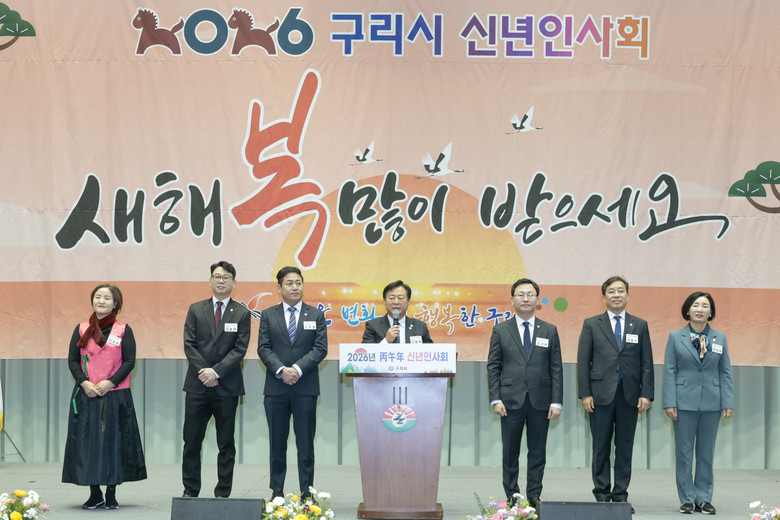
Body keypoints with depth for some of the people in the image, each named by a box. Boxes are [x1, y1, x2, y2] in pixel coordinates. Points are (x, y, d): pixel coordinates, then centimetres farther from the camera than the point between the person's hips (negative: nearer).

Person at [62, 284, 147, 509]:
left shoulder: (123, 330, 3)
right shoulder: (81, 329, 9)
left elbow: (129, 361, -2)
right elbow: (72, 360, 5)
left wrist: (110, 382, -14)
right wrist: (84, 383, -10)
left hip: (115, 395, -2)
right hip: (86, 395, 2)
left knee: (113, 440, -1)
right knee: (87, 440, 0)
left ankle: (111, 494, 6)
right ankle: (95, 494, 8)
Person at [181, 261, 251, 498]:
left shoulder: (242, 313, 3)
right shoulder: (196, 310, 8)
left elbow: (240, 349, -5)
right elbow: (189, 344, 2)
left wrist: (216, 371, -14)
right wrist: (202, 371, -11)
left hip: (227, 387, -1)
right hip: (197, 385, 1)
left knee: (226, 444, 4)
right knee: (191, 441, 3)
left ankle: (223, 493, 9)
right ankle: (190, 491, 11)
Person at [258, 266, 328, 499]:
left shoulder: (316, 315, 8)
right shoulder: (268, 315, 9)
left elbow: (320, 348, -1)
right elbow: (264, 349, 1)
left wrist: (298, 368, -14)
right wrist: (281, 370, -14)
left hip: (305, 387, -1)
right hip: (276, 388, 1)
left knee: (305, 442, 0)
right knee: (277, 442, 5)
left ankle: (307, 492, 4)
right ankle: (277, 491, 12)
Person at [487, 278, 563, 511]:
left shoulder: (549, 331, 8)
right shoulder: (501, 331, 6)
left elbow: (556, 368, 5)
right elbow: (493, 367, 4)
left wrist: (556, 402, -3)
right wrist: (495, 399, -6)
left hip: (540, 402, 1)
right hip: (511, 400, -1)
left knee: (537, 453, 4)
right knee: (510, 454, 3)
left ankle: (534, 498, 10)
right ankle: (512, 498, 11)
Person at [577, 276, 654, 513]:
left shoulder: (640, 326, 10)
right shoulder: (592, 325, 6)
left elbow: (647, 363, 7)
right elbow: (583, 362, 3)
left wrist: (646, 394, -2)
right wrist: (585, 393, -6)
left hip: (630, 395, 1)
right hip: (601, 394, -1)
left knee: (625, 447, 4)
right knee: (601, 447, 2)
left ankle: (621, 495, 9)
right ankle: (602, 495, 9)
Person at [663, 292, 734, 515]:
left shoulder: (720, 338, 8)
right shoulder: (675, 337, 2)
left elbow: (725, 372, 6)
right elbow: (669, 371, 0)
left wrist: (728, 403, -1)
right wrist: (669, 402, -8)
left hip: (711, 403, 2)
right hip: (684, 403, -2)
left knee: (706, 452, 6)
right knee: (684, 452, 2)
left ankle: (704, 498, 15)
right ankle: (687, 499, 10)